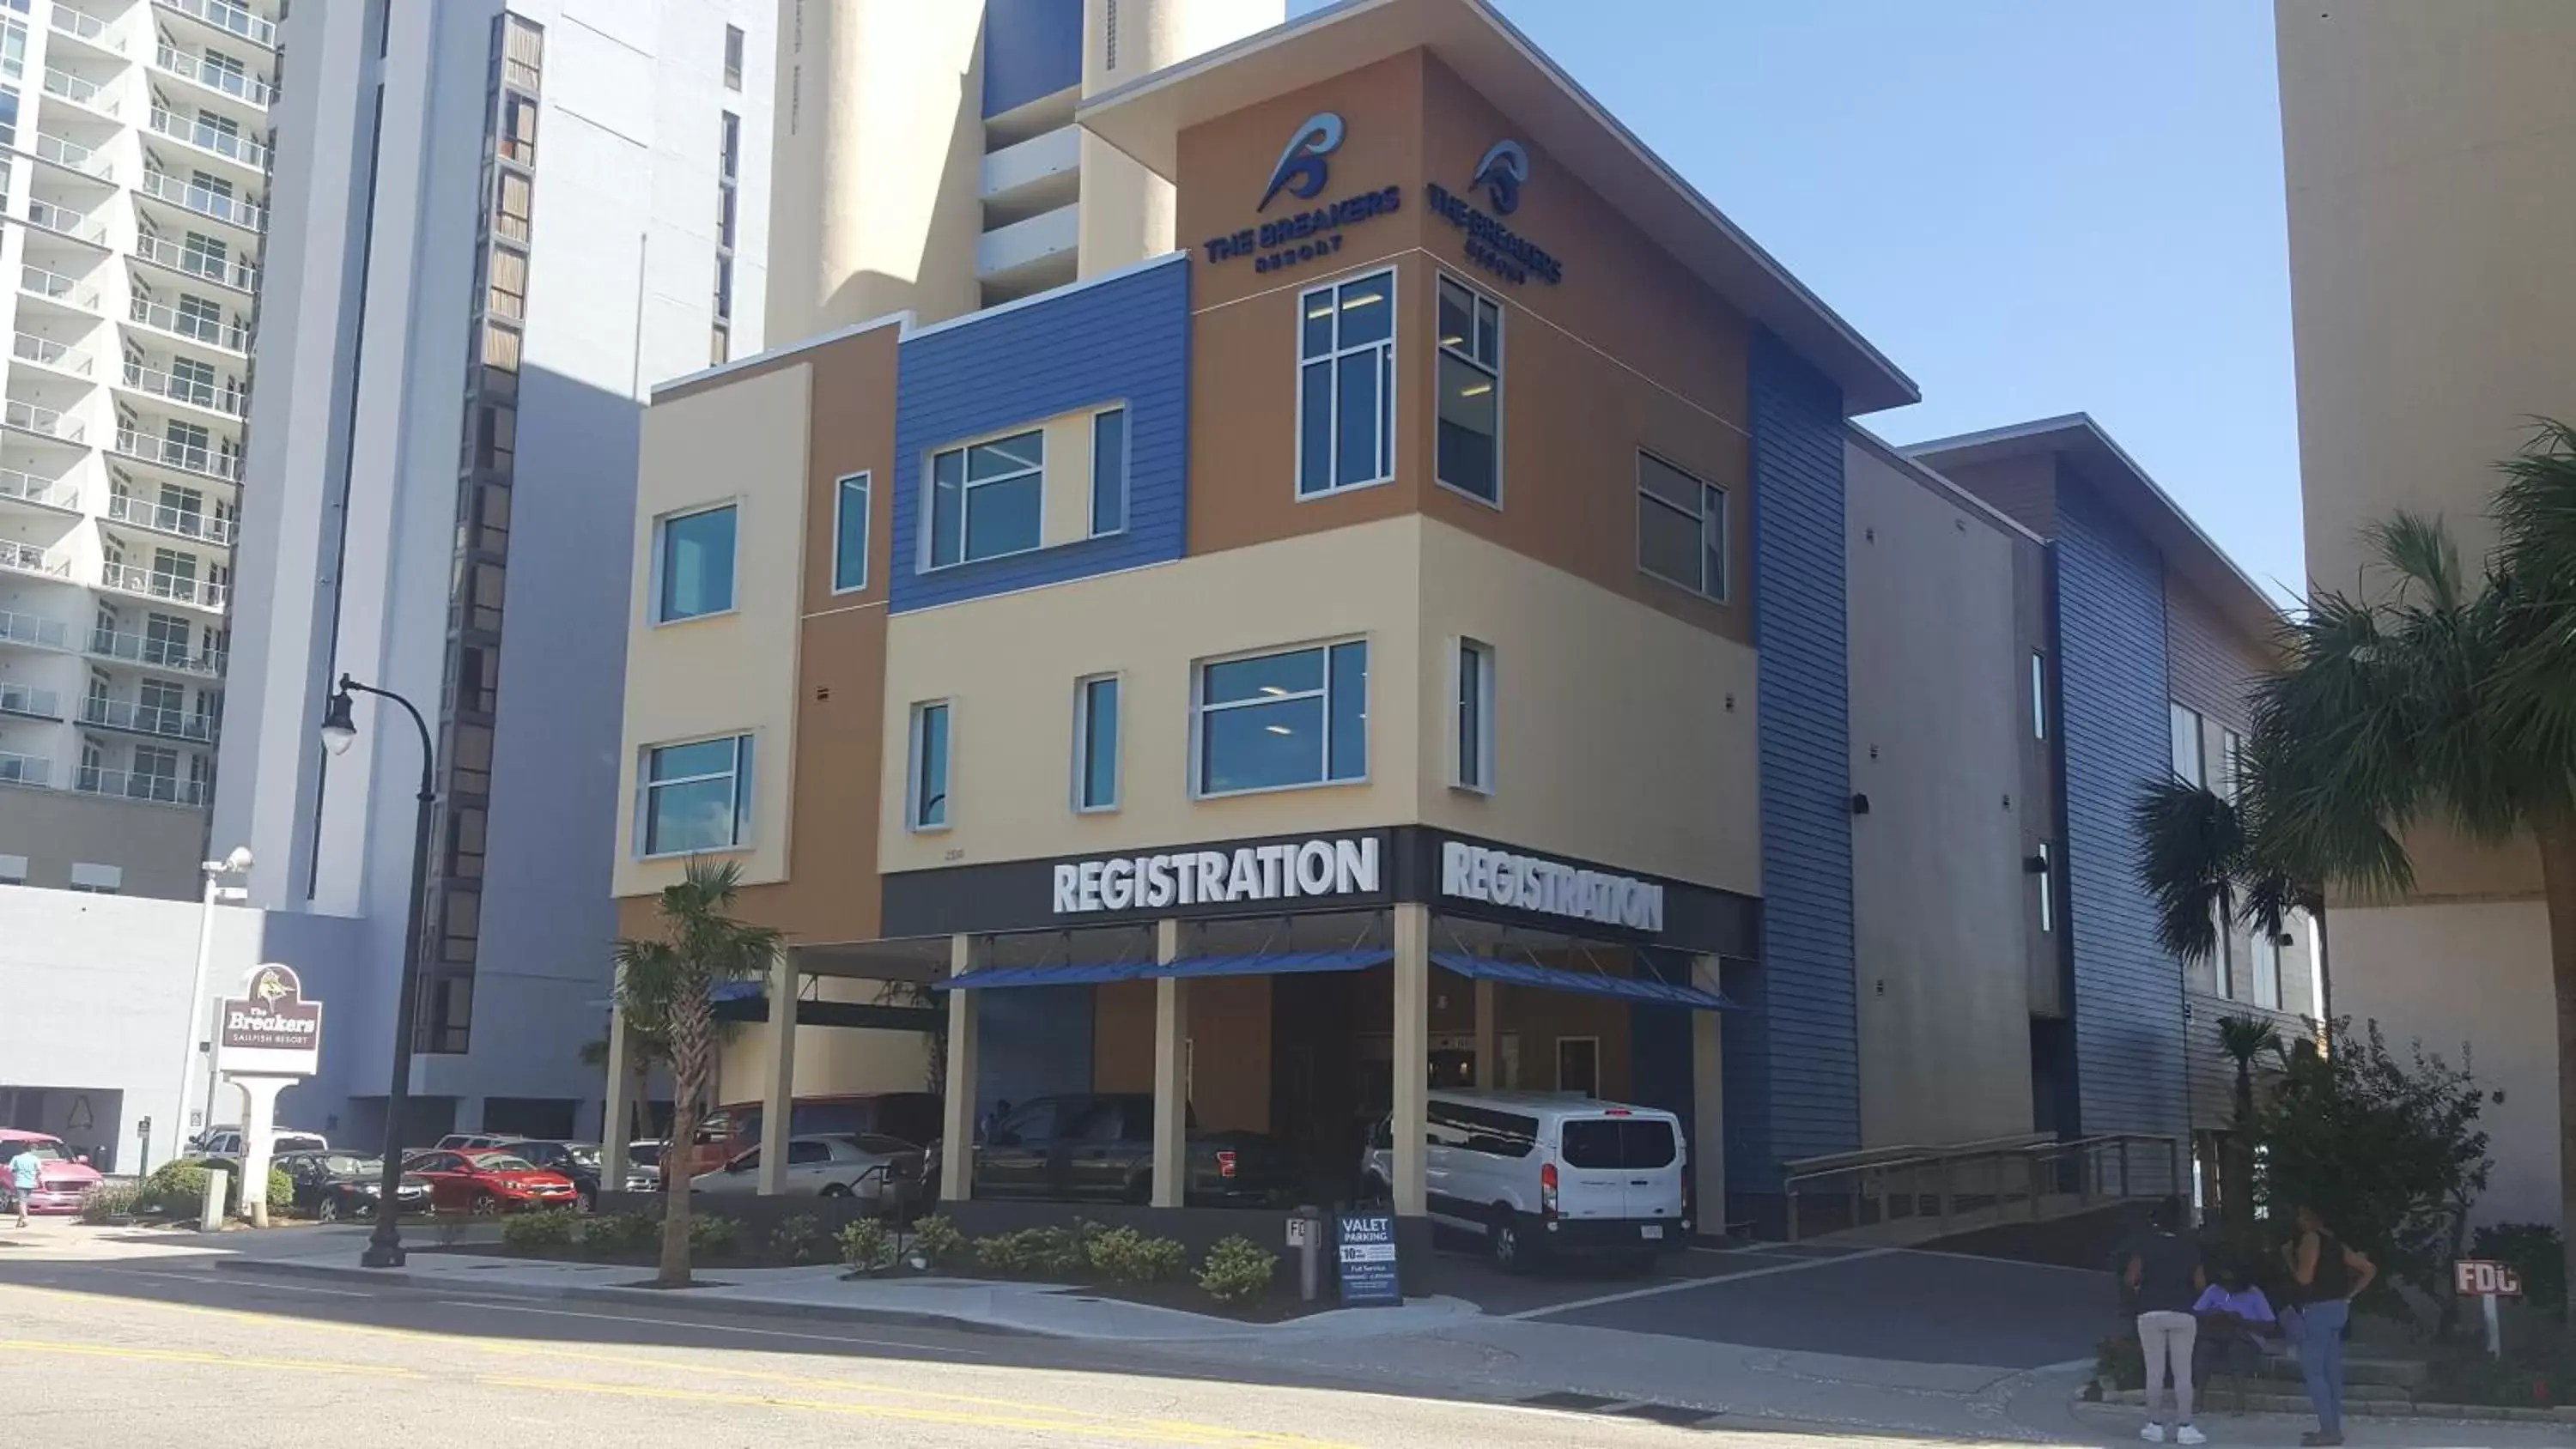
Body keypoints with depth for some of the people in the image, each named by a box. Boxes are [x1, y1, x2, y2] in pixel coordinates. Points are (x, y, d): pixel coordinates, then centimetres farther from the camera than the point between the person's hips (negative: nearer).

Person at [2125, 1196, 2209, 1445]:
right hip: (2183, 1315, 1)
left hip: (2151, 1314, -1)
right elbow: (2200, 1285, 1)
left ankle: (2154, 1426, 6)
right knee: (2183, 1373, 4)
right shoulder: (2190, 1247, 3)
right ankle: (2184, 1427, 2)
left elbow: (2130, 1279, -10)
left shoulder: (2144, 1245, -2)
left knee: (2155, 1372, 4)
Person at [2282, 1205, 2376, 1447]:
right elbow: (2370, 1269, 19)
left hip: (2317, 1310, -9)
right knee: (2331, 1370, 11)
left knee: (2312, 1370, -6)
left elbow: (2304, 1277, -18)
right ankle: (2334, 1428, 13)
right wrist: (2349, 1296, 16)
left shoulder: (2310, 1238, -11)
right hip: (2337, 1308, 9)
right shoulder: (2335, 1243, 15)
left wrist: (2289, 1256, -3)